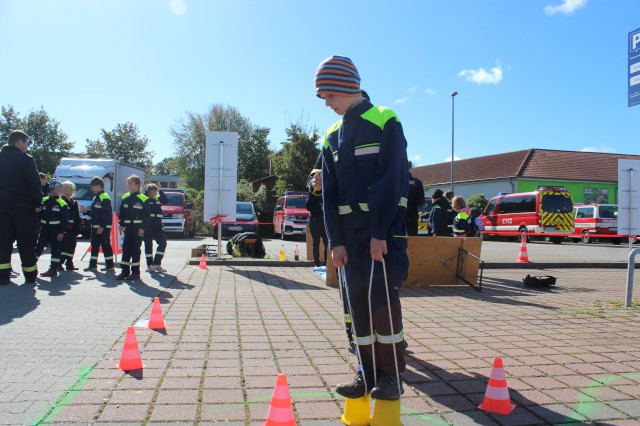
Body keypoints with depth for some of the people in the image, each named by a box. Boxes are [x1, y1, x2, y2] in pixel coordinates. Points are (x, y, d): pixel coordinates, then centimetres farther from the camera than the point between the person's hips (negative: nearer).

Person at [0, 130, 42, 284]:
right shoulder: (25, 159, -7)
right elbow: (34, 183, -12)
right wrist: (37, 204, -5)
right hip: (23, 206, -5)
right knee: (26, 242, 3)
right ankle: (30, 275, 7)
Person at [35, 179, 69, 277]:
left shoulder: (62, 204, -5)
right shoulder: (44, 201, 6)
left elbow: (65, 220, -7)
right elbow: (39, 215, 10)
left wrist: (61, 232, -12)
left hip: (56, 231, -4)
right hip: (44, 229, 4)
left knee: (56, 249, 0)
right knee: (38, 247, 12)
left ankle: (53, 269, 4)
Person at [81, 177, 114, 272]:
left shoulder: (104, 197, -14)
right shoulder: (95, 197, 18)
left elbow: (107, 214, -21)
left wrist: (102, 227, -23)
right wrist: (86, 211, 10)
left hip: (103, 227, -10)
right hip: (95, 227, 10)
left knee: (105, 246, -4)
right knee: (94, 246, 11)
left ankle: (109, 265, 3)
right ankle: (93, 265, 17)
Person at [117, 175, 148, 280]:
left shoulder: (143, 199, -6)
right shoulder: (125, 198, 10)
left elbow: (146, 215, -6)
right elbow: (122, 213, 14)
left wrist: (142, 228, -12)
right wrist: (122, 225, 6)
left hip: (138, 228, -5)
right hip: (128, 227, 5)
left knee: (135, 249, -1)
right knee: (126, 248, 6)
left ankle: (135, 272, 6)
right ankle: (125, 271, 13)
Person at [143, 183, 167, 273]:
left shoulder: (158, 201, 15)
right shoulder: (145, 201, 5)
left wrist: (160, 190, -5)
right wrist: (145, 191, -10)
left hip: (158, 225, 3)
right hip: (147, 226, -3)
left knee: (163, 243, -9)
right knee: (148, 244, 2)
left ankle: (156, 263, -3)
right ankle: (150, 264, 9)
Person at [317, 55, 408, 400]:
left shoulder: (385, 122, -4)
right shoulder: (332, 137, 13)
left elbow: (391, 181, -12)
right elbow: (330, 192, 10)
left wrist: (380, 233, -17)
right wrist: (335, 239, 1)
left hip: (383, 225, -6)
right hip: (349, 228, 6)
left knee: (382, 296, -9)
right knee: (357, 299, 5)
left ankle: (391, 374, 7)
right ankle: (367, 373, 15)